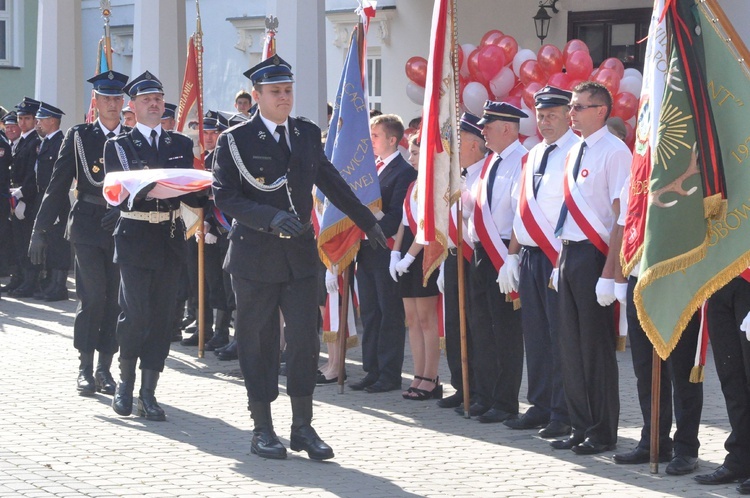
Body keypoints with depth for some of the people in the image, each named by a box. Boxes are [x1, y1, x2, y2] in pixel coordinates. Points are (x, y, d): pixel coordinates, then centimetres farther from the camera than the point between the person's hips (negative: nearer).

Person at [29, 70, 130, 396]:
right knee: (92, 296, -8)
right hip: (87, 225, -2)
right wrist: (40, 229, 2)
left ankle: (104, 368, 11)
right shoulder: (79, 136, 5)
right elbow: (58, 186, 5)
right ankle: (85, 368, 0)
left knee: (115, 299, 2)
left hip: (123, 229, 2)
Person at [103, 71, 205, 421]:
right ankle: (126, 383, 11)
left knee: (161, 315, 1)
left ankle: (148, 393, 5)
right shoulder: (118, 145, 5)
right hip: (135, 238, -3)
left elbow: (191, 191, 7)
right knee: (136, 314, -10)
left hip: (170, 238, 3)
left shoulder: (181, 145, 13)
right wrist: (144, 190, -27)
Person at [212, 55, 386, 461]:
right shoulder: (235, 141, -4)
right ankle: (262, 430, 13)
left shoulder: (307, 134, 10)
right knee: (258, 343, 3)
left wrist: (367, 222, 27)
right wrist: (270, 218, -24)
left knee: (305, 339, -1)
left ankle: (302, 427, 8)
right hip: (255, 256, -3)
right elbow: (225, 197, -12)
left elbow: (331, 182, 22)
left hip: (300, 255, 4)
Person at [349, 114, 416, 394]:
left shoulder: (404, 172, -11)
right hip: (366, 251, 8)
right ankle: (372, 371, 17)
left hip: (387, 252, -8)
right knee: (369, 313, 11)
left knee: (390, 314, -1)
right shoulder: (370, 168, 15)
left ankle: (390, 374, 4)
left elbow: (396, 215, -17)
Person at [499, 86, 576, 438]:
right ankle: (541, 406, 19)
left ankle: (563, 415, 0)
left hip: (560, 257, -8)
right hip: (531, 256, 8)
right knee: (535, 333, 11)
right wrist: (513, 254, 17)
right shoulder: (533, 156, 18)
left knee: (561, 336, -5)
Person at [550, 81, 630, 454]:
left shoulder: (613, 152, -12)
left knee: (596, 346, -1)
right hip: (568, 255, 9)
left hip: (594, 255, -9)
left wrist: (609, 273, -20)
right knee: (570, 345, 12)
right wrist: (560, 261, 15)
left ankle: (603, 434, 8)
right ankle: (581, 427, 21)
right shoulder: (574, 153, 14)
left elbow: (622, 216, -16)